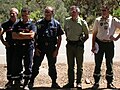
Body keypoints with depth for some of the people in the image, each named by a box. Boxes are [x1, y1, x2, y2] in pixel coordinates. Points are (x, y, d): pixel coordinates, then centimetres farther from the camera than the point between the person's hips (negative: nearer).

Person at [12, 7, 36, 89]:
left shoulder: (32, 25, 5)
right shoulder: (17, 25, 12)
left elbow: (31, 35, -11)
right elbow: (14, 36, 0)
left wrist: (21, 34, -4)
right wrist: (26, 36, -8)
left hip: (29, 47, -2)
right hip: (18, 47, 2)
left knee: (28, 66, 1)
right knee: (17, 66, 3)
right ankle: (17, 83, 11)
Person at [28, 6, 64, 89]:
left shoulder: (56, 24, 3)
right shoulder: (39, 23, 4)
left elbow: (59, 38, 5)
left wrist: (56, 50, -2)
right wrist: (36, 48, -3)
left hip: (52, 48, 0)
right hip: (40, 47, 0)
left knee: (52, 66, 9)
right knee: (36, 65, 3)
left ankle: (54, 83, 21)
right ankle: (31, 81, 15)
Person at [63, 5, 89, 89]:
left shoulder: (82, 22, -7)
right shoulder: (67, 21, 4)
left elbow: (87, 35, 1)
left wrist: (81, 41, -6)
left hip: (79, 45, -3)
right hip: (70, 44, 3)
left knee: (79, 65, 4)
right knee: (70, 65, 9)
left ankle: (79, 83, 14)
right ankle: (71, 82, 18)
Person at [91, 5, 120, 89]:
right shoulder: (98, 20, 3)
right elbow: (94, 34, 7)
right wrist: (93, 46, 1)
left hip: (109, 44, -1)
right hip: (99, 43, 1)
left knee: (109, 64, 8)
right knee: (97, 64, 4)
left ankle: (110, 82, 20)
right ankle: (96, 82, 13)